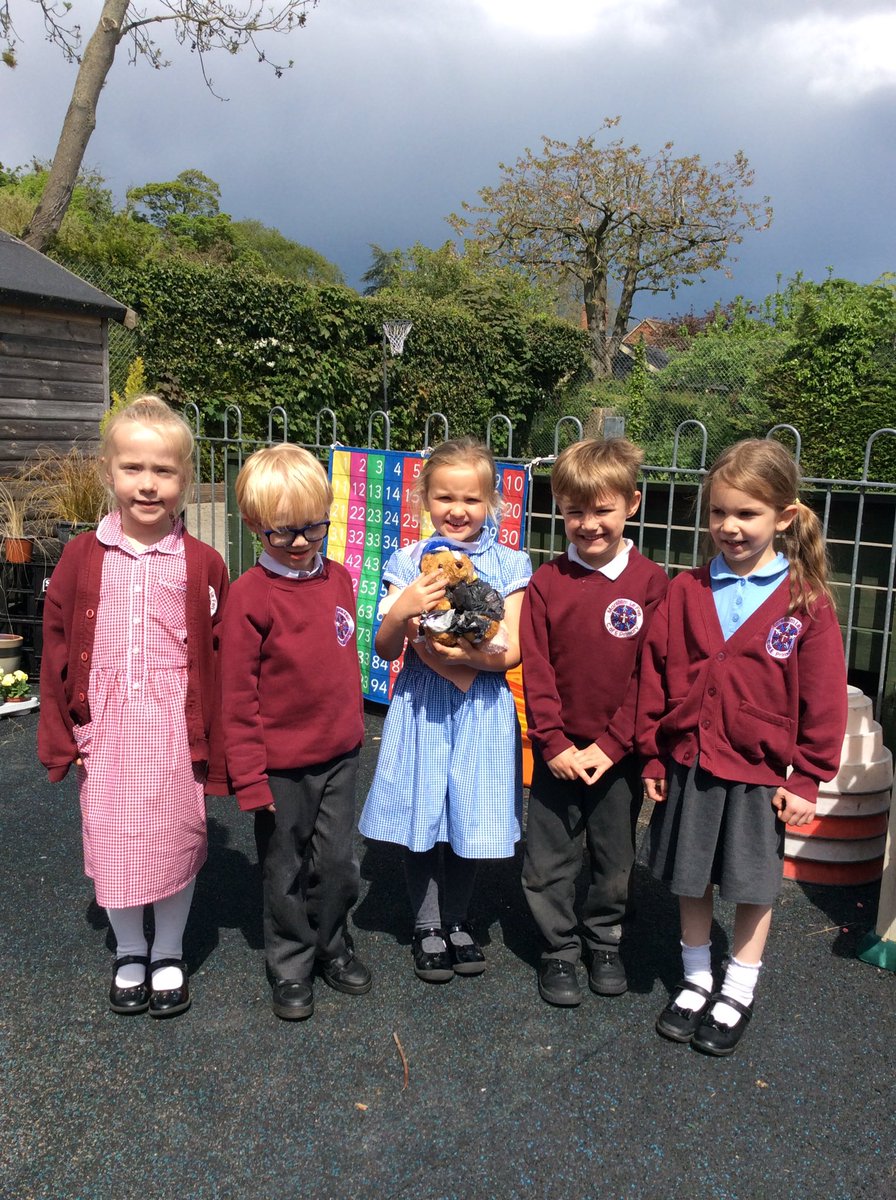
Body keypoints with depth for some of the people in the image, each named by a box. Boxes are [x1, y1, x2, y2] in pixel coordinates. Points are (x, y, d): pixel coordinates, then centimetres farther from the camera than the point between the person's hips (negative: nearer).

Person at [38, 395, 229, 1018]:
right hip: (105, 729, 2)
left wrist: (218, 745, -3)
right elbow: (57, 650, 4)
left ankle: (169, 954, 33)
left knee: (176, 842, 10)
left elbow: (220, 660, -3)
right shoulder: (82, 557, -1)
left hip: (177, 729, -1)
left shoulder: (202, 564, -4)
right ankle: (130, 953, 36)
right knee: (112, 844, 12)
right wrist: (59, 733, 2)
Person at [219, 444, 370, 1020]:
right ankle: (291, 966, 32)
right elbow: (238, 694, -13)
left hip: (340, 755, 5)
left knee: (339, 864, 16)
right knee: (286, 872, 12)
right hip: (281, 765, -4)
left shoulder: (338, 578, 0)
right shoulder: (250, 596, -16)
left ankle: (333, 945, 39)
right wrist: (248, 773, -12)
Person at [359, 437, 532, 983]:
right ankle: (427, 926, 26)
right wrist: (402, 610, -20)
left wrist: (471, 655, -23)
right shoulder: (409, 562, 1)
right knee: (422, 815, 6)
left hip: (482, 707, 0)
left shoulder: (509, 565, 0)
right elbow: (386, 649, -1)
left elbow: (513, 651, -4)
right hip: (422, 705, 0)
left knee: (471, 817, 9)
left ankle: (457, 921, 31)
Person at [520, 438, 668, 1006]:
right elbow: (537, 672, -5)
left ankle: (605, 941, 38)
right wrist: (554, 744, -12)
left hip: (619, 751, 0)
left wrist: (611, 744, -12)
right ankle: (559, 950, 30)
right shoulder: (546, 582, -5)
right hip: (558, 751, 0)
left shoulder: (651, 582, -8)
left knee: (616, 857, 16)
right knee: (549, 859, 9)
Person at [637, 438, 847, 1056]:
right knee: (691, 880, 15)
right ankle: (696, 981, 36)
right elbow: (654, 675, 3)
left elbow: (823, 698, -5)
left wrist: (807, 778, -5)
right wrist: (652, 755, 4)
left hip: (760, 771, -2)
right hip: (688, 762, 3)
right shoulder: (687, 591, -3)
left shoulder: (807, 601, -9)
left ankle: (740, 992, 32)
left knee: (754, 886, 12)